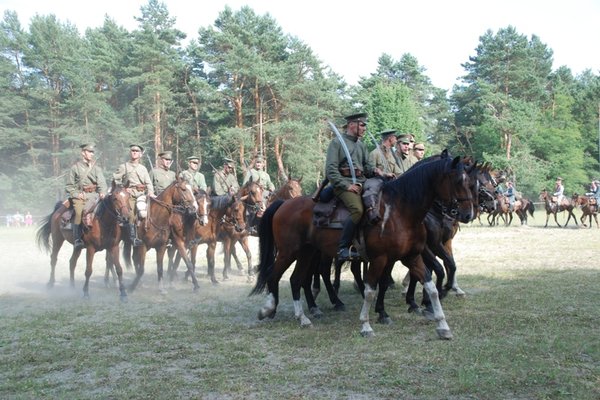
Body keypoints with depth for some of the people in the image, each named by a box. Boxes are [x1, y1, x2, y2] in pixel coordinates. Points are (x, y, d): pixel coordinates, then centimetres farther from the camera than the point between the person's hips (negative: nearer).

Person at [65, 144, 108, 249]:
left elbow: (101, 182, 3)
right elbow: (69, 186, 11)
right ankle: (77, 239, -29)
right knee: (79, 212, -28)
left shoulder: (96, 168, 16)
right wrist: (76, 194, -7)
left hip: (93, 194, 2)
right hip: (79, 195, -2)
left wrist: (102, 192, -19)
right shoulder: (75, 167, 11)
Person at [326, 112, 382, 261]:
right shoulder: (337, 142, 1)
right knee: (357, 210, -31)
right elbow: (331, 170, -7)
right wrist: (347, 185, -14)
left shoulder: (361, 145, 23)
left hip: (362, 183, 8)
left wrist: (375, 170, -1)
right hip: (344, 183, -8)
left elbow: (367, 165, 23)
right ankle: (343, 248, -25)